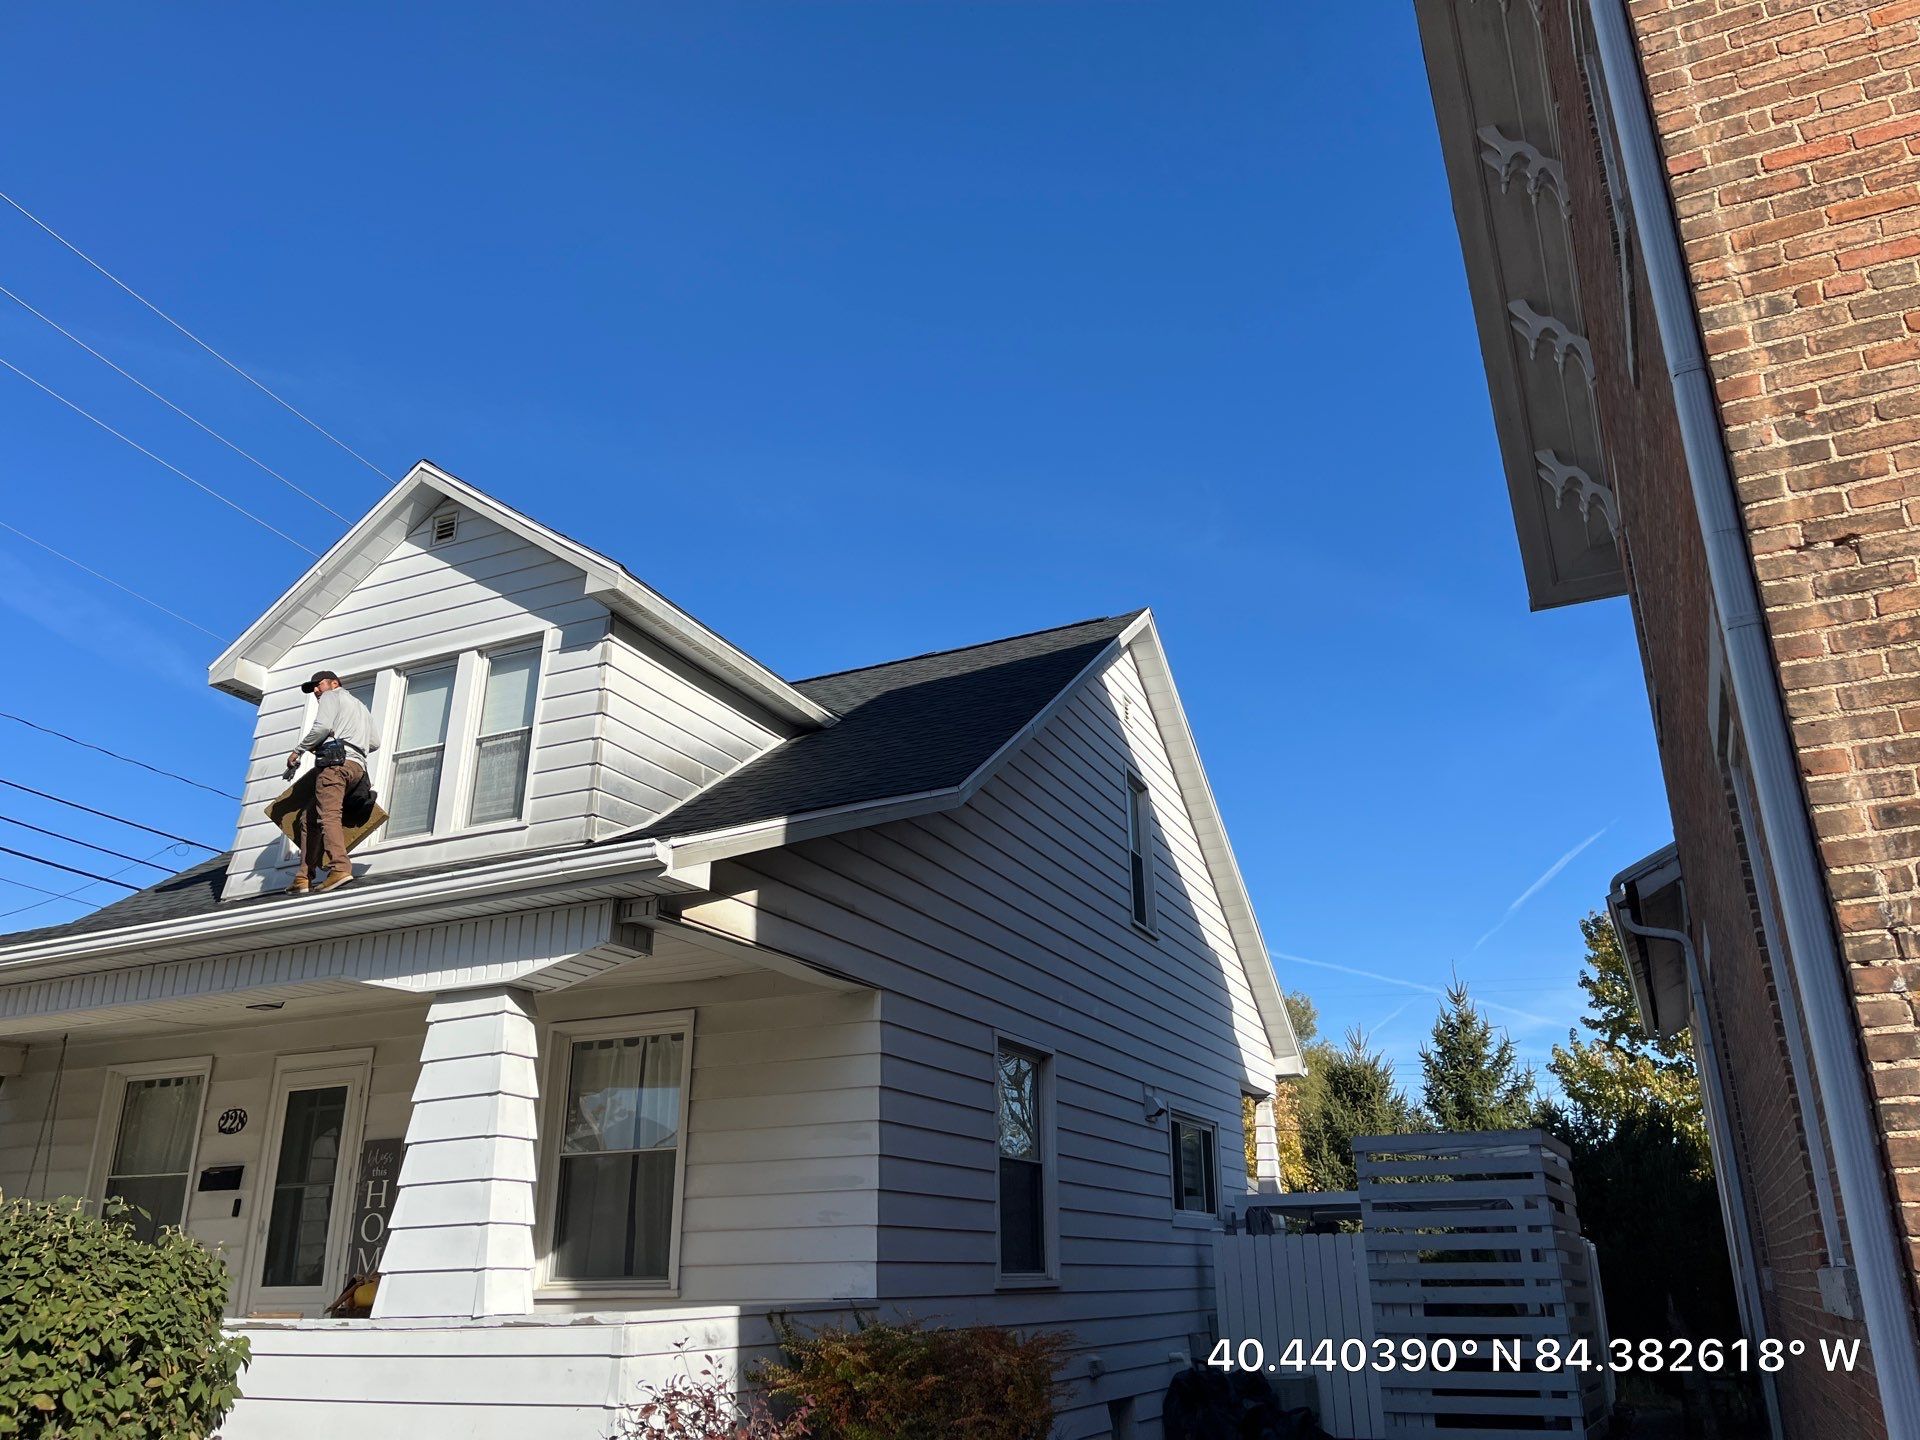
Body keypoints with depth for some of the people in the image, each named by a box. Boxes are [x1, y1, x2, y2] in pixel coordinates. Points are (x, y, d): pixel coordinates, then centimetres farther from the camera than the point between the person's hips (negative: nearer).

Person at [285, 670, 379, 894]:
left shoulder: (332, 696, 10)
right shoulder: (361, 707, 35)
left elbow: (322, 726, -8)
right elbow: (375, 743, 31)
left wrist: (298, 750, 0)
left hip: (335, 760, -9)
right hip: (357, 765, 9)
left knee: (328, 815, -22)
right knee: (311, 818, 9)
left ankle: (341, 868, -40)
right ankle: (304, 877, 0)